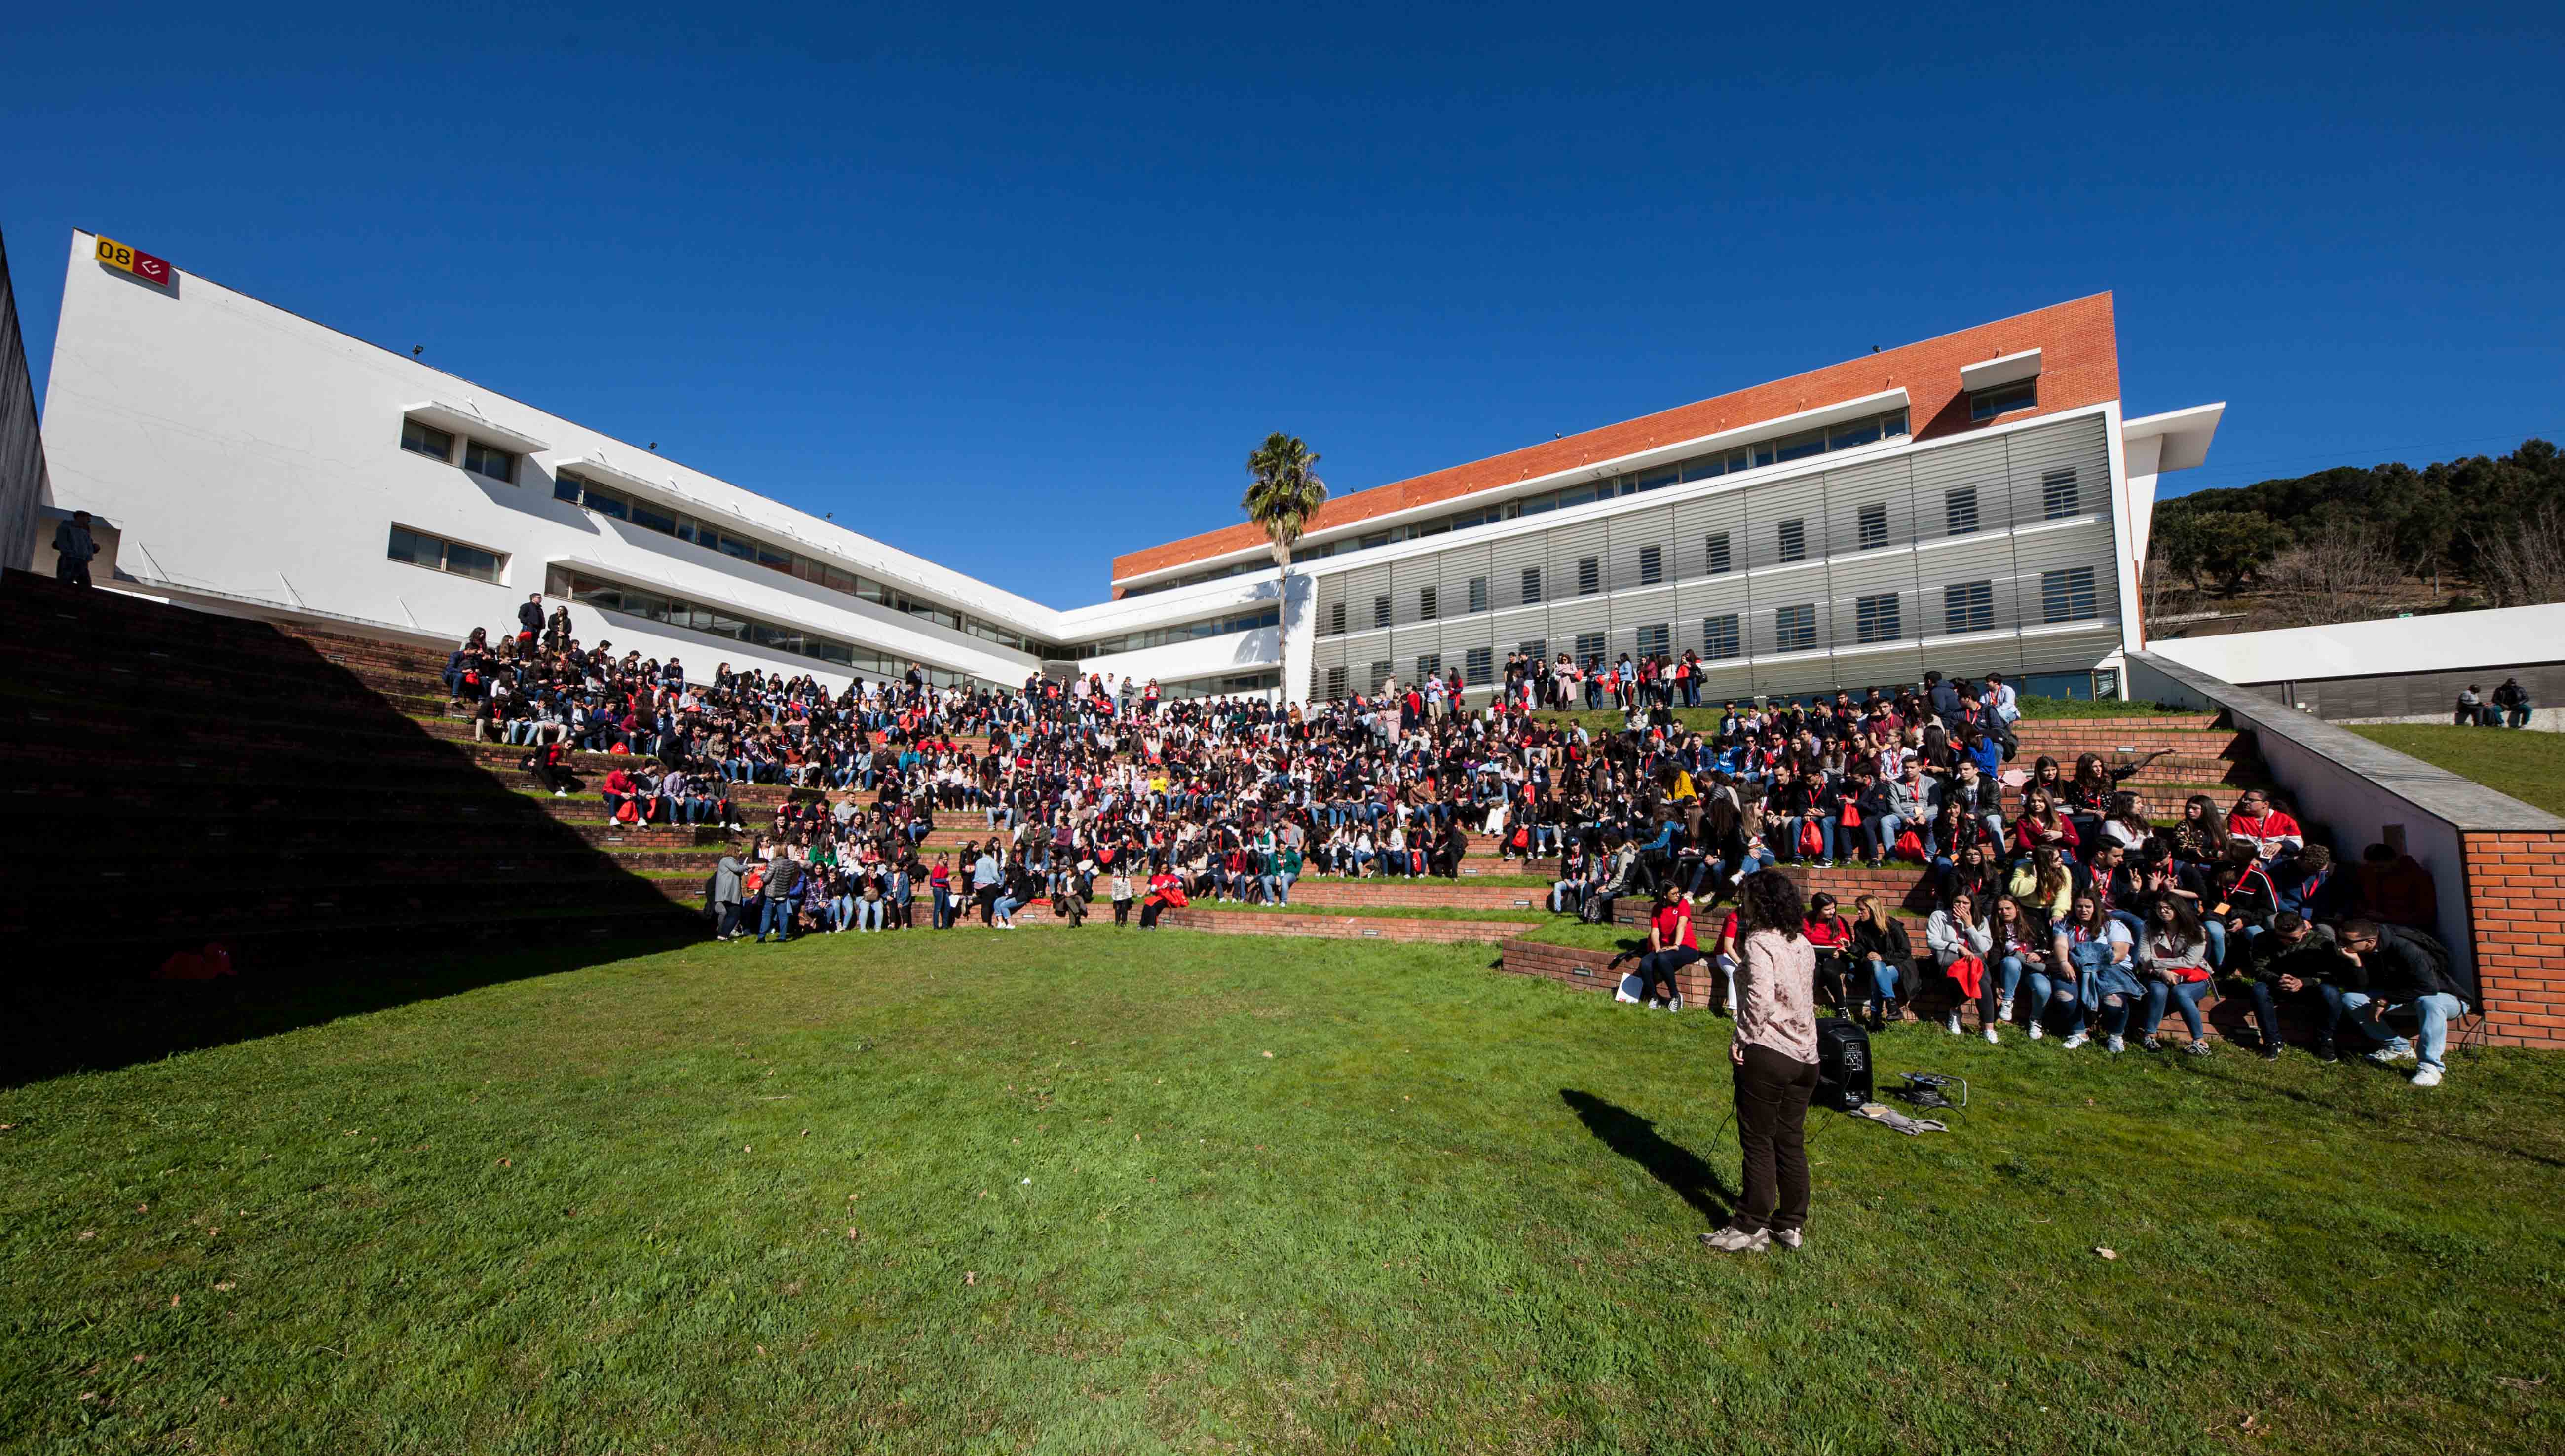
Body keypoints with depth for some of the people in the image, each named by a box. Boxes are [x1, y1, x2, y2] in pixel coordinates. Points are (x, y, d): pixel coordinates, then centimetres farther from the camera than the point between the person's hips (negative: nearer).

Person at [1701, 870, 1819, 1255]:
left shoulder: (1760, 942, -16)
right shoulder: (1804, 945, 9)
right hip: (1805, 1057, 8)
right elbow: (1807, 999, 13)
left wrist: (1743, 1038, -14)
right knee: (1791, 1142, 16)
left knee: (1758, 1142, 3)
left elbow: (1760, 998, -26)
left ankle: (1751, 1229, 13)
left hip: (1766, 1055, -8)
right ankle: (1793, 1226, 26)